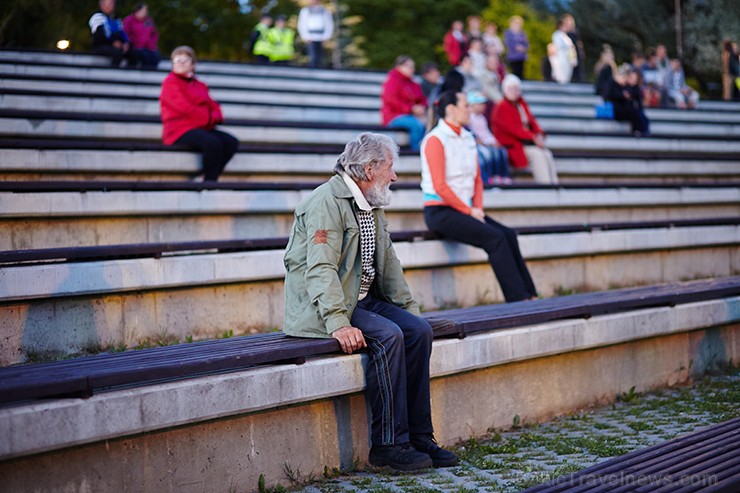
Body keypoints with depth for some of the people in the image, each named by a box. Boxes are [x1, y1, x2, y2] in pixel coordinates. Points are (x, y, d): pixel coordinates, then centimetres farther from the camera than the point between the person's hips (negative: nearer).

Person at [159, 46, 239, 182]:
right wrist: (208, 118, -10)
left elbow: (213, 106, 16)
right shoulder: (170, 82, -1)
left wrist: (215, 117, -9)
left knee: (231, 142, -14)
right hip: (179, 130, -8)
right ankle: (209, 181, -22)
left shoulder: (199, 85, 21)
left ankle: (209, 179, -18)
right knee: (213, 143, -32)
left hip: (202, 128, 8)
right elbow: (184, 107, -12)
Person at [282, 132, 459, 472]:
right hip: (321, 308, -9)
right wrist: (338, 323, -34)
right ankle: (388, 444, -21)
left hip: (363, 298, 9)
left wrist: (409, 307, 12)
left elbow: (388, 263, 22)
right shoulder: (327, 202, -15)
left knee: (419, 330, -11)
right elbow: (320, 269, -25)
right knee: (387, 336, -28)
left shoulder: (372, 205, 14)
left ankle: (419, 437, -5)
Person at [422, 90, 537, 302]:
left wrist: (478, 209, 2)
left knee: (509, 235, -12)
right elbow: (440, 186, -16)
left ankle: (528, 295, -11)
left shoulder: (468, 138, 14)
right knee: (495, 238, -22)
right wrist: (469, 211, -11)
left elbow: (477, 179, 17)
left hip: (465, 210, 7)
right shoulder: (435, 140, -11)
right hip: (440, 211, -7)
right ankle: (518, 298, -18)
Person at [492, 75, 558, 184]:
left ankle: (554, 183, -18)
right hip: (512, 145, -7)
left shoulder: (521, 104, 15)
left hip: (526, 141, 7)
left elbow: (532, 121, 15)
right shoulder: (501, 107, -9)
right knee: (537, 154, -26)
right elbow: (512, 128, -17)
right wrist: (533, 138, -20)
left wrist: (539, 134, -7)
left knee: (547, 154, -15)